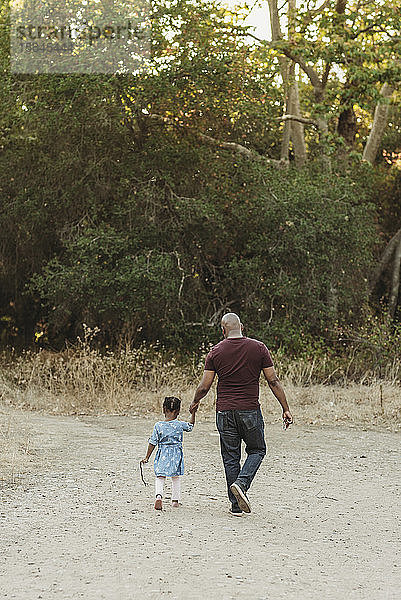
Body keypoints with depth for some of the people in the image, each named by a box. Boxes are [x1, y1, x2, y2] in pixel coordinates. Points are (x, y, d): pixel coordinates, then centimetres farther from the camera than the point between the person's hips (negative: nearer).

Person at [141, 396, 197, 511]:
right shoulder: (180, 425, -6)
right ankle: (175, 500, 20)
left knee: (160, 477, 4)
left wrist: (147, 457, 4)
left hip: (162, 454, 0)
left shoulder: (158, 426, -6)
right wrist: (193, 414, 23)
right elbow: (190, 426, 14)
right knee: (176, 478, 15)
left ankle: (158, 495, -20)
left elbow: (152, 443, -3)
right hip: (176, 454, 0)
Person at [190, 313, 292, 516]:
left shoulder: (216, 351, 0)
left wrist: (195, 402, 19)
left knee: (230, 457, 10)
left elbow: (204, 386, 0)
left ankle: (236, 505, 10)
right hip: (250, 411, -1)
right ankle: (241, 483, -9)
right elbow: (273, 382, -2)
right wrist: (285, 409, 4)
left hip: (224, 411, 1)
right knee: (256, 450, 16)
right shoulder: (258, 348, -1)